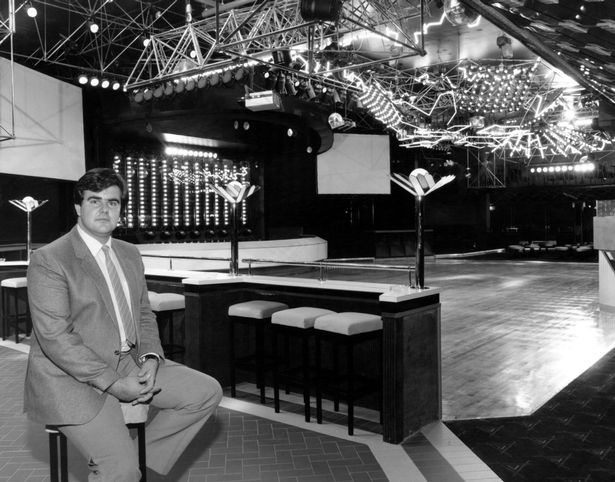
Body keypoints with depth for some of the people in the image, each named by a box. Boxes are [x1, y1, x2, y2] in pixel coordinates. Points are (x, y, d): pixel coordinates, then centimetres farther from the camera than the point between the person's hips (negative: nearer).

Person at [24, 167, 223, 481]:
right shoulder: (48, 260, -12)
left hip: (128, 363, 8)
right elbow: (55, 338, -19)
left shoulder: (130, 254, 11)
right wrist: (113, 383, -22)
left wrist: (151, 358, -5)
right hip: (70, 376, -7)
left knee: (207, 392, -2)